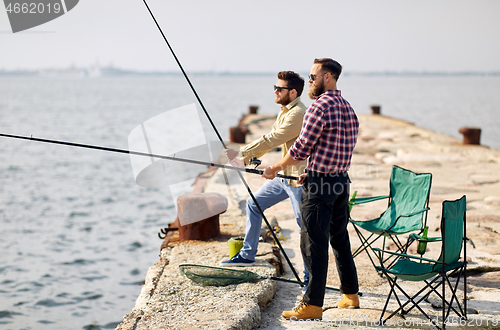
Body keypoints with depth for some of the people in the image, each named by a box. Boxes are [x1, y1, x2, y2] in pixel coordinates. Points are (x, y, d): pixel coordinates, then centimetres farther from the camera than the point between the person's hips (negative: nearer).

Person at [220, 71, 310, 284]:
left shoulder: (298, 114, -20)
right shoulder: (285, 111, 12)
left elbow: (271, 140, -23)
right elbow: (270, 139, 17)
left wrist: (241, 153, -18)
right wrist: (245, 158, 7)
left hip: (299, 179, -10)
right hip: (284, 175, 10)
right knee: (254, 204, 14)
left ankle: (311, 275, 4)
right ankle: (247, 255, 25)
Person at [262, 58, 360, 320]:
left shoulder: (319, 107, -14)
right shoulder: (348, 109, 13)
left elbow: (301, 148, -13)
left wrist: (276, 168, 1)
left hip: (320, 186, -9)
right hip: (342, 182, 9)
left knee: (314, 244, -5)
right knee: (339, 239, 18)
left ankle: (312, 304, -3)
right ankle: (350, 295, 27)